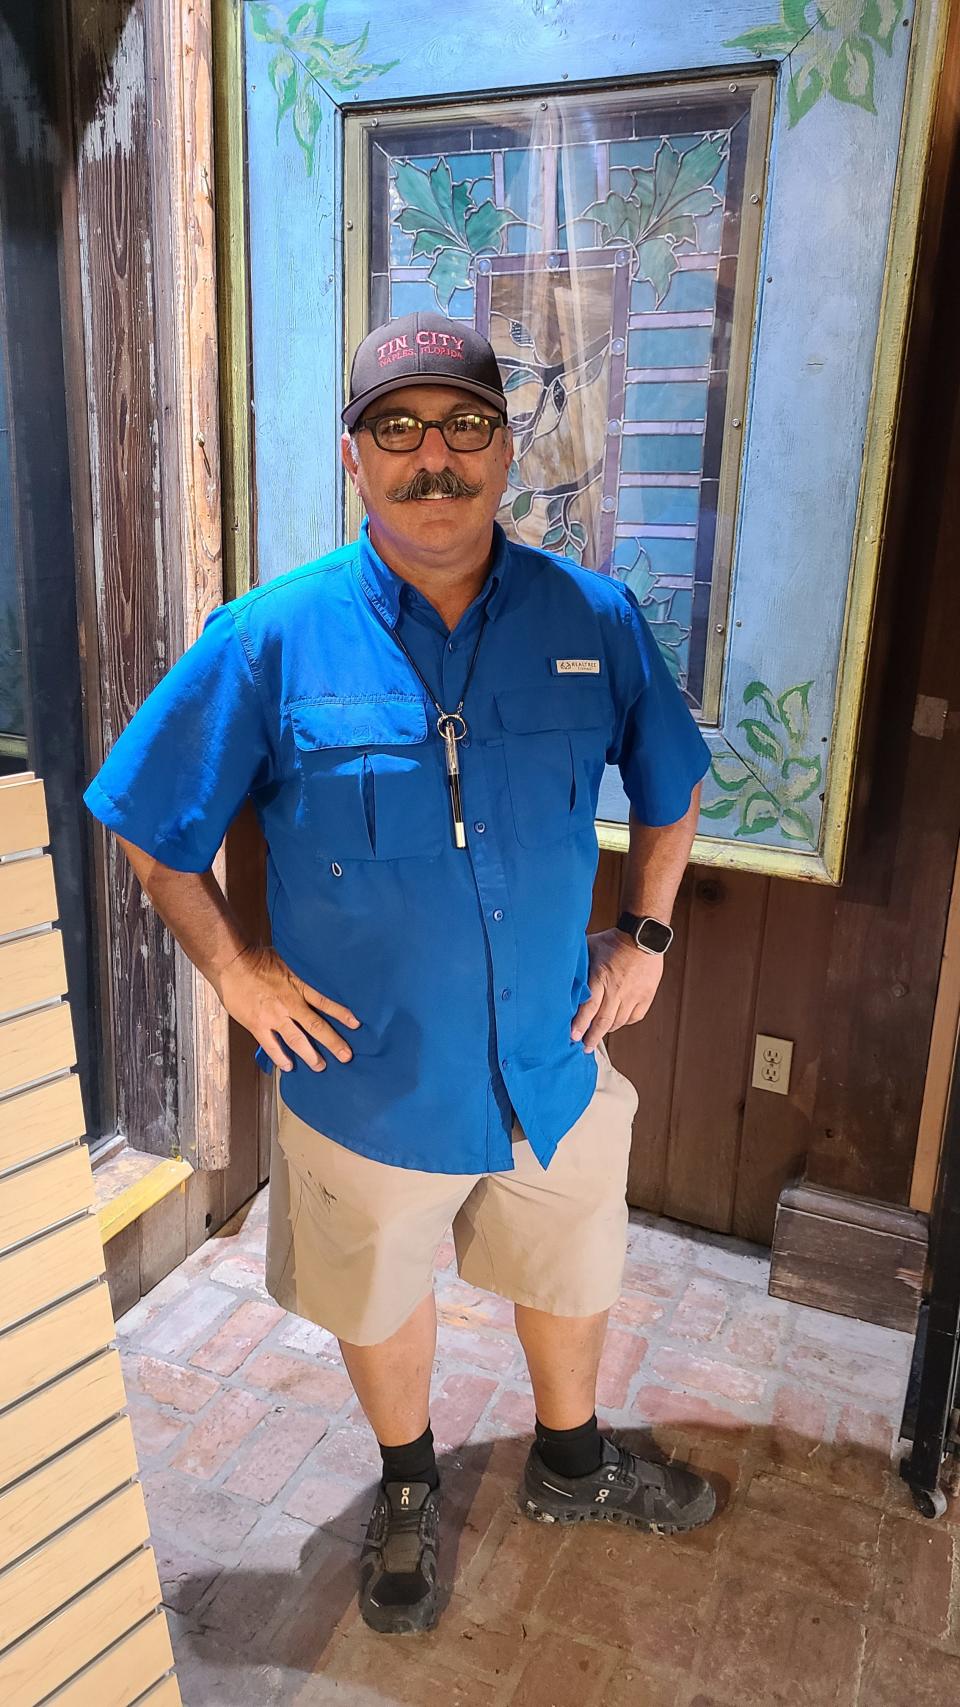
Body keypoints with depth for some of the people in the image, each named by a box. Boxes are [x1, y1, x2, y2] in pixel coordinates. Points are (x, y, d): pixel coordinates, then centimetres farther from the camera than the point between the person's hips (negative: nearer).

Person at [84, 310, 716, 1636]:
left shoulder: (595, 620, -8)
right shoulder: (271, 641, -15)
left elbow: (672, 787, 9)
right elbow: (150, 828, -4)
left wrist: (645, 934, 2)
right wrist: (234, 969, -8)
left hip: (554, 1062, 2)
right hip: (368, 1075, -1)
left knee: (569, 1279, 25)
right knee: (379, 1304, 22)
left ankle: (571, 1467, 57)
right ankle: (409, 1492, 55)